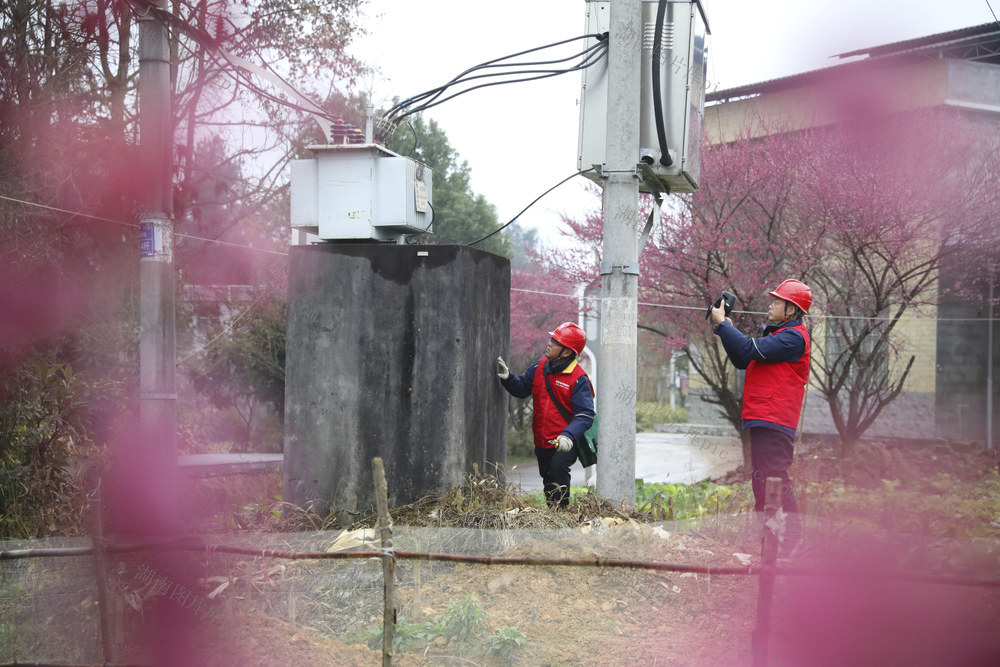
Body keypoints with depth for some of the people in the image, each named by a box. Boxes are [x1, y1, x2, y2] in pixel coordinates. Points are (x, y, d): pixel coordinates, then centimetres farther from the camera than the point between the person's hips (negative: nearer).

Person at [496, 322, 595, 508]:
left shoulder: (578, 379, -16)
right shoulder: (539, 367, 4)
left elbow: (585, 415, -21)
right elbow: (521, 389, 15)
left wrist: (569, 436, -37)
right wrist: (507, 377, -5)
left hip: (566, 443, -7)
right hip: (543, 442, 7)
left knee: (558, 466, -31)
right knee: (547, 479, 17)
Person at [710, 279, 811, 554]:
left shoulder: (794, 337, -11)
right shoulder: (776, 334, 23)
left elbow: (750, 351, -19)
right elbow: (742, 361, 23)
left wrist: (722, 323, -10)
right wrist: (726, 330, 12)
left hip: (774, 422, -11)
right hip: (762, 421, 11)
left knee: (773, 478, -13)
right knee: (762, 479, 13)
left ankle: (789, 535, -11)